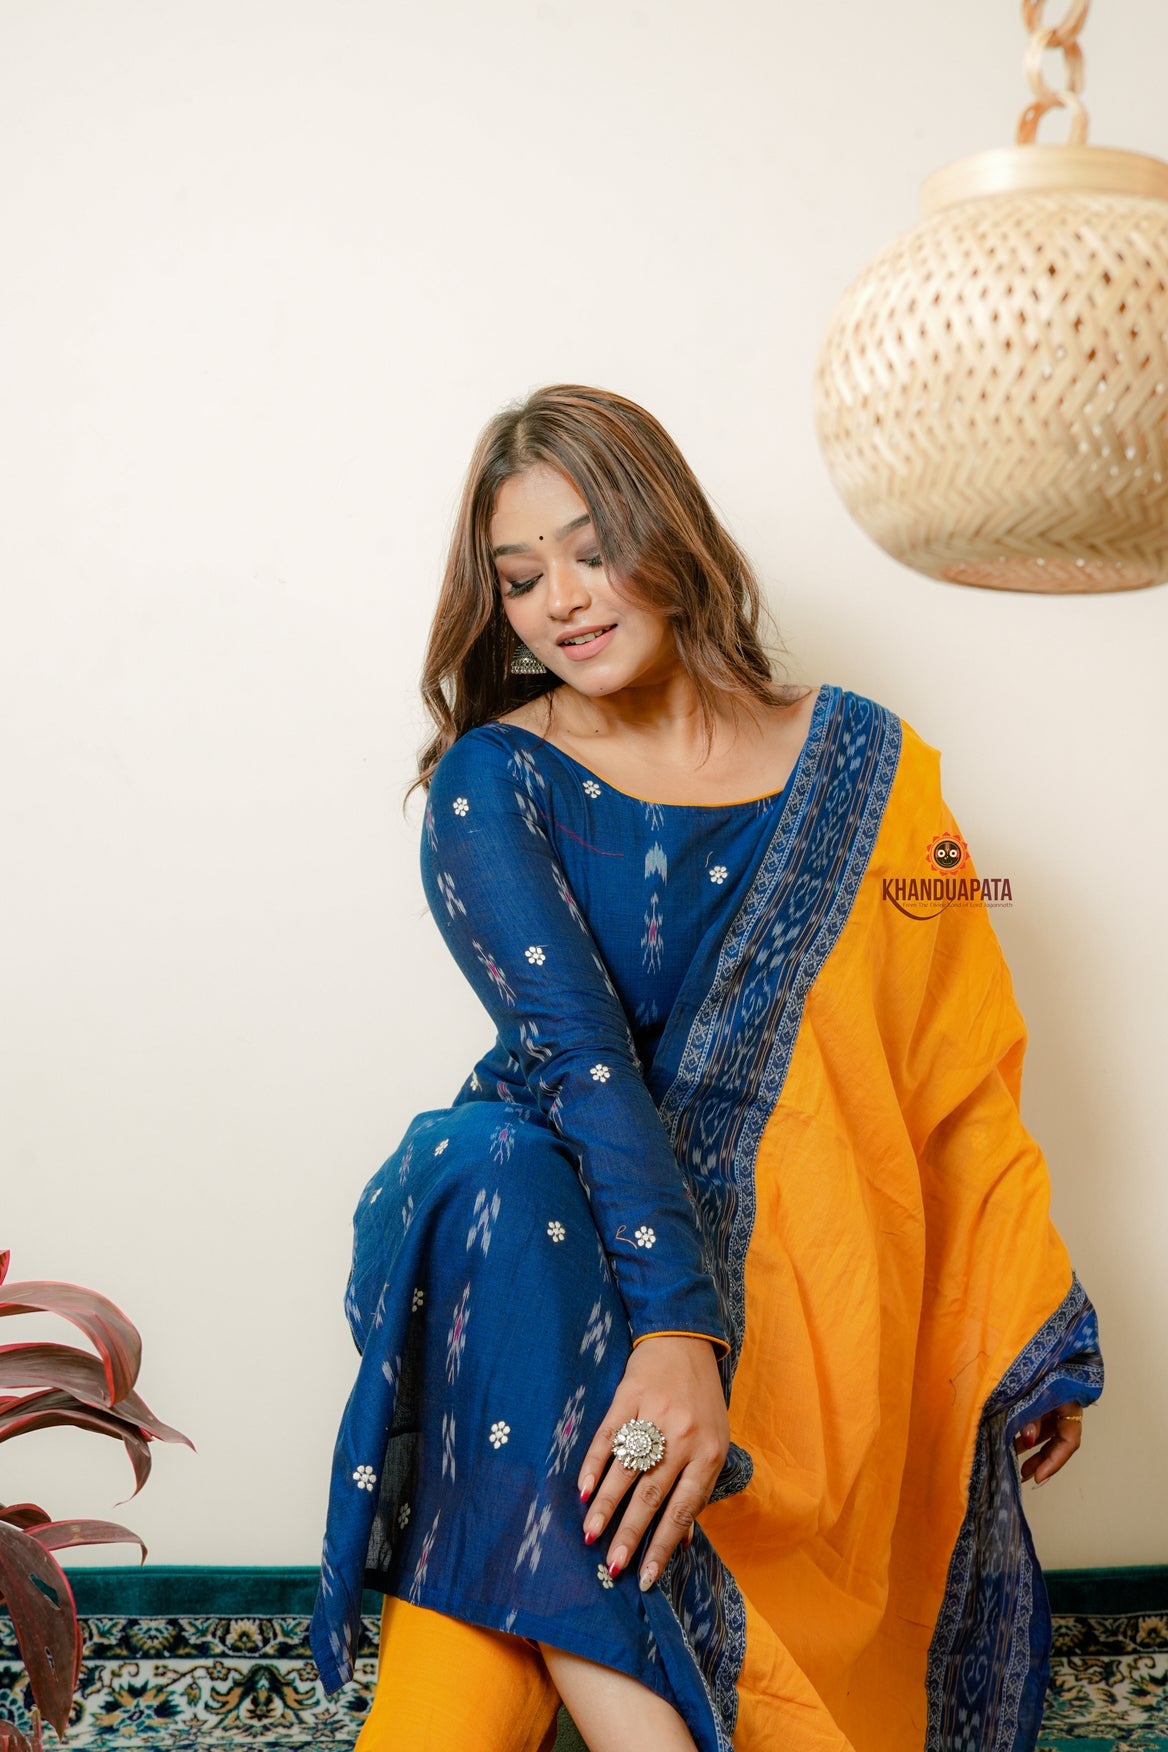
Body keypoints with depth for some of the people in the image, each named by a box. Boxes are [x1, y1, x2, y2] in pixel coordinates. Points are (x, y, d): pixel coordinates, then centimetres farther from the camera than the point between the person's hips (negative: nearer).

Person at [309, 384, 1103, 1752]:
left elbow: (962, 1070, 9)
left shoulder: (861, 764, 7)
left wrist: (1035, 1341, 11)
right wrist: (673, 1321, -29)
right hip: (583, 1232, -1)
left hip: (810, 1274, 1)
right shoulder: (493, 784, 1)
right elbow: (575, 1047, -15)